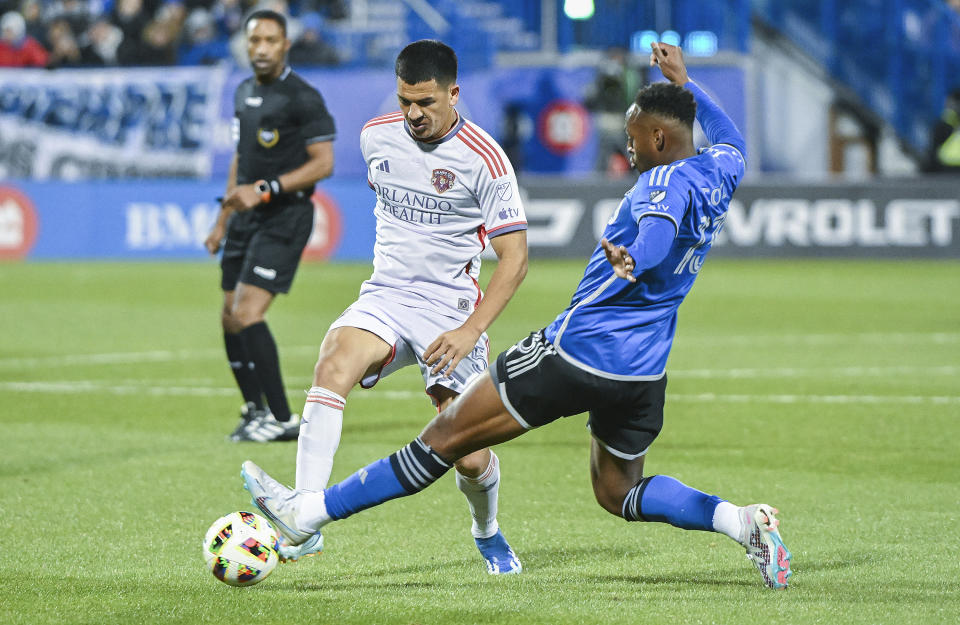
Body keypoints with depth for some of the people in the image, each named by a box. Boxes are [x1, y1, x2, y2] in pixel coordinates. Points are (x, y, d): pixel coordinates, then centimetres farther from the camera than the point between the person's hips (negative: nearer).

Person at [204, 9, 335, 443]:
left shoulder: (302, 98, -12)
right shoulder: (245, 92, 13)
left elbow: (323, 163, -15)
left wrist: (264, 189, -21)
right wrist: (222, 221, 23)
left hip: (284, 217, -8)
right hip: (246, 217, 8)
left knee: (247, 314, -18)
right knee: (230, 319, 7)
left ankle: (283, 419, -13)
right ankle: (255, 411, 21)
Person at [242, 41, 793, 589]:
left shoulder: (666, 182, -15)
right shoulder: (719, 173, 9)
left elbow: (659, 224, -40)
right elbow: (730, 139, 34)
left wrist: (633, 262, -60)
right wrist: (684, 83, 40)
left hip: (576, 353, -8)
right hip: (645, 374, 8)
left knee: (447, 436, -4)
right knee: (619, 493, 21)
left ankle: (309, 512, 0)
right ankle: (744, 522, 1)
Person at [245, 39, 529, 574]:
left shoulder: (484, 160, -12)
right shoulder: (376, 137, 3)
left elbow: (514, 259, -10)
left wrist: (470, 331, -20)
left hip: (451, 309, -3)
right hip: (384, 297, 3)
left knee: (470, 458, -4)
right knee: (333, 366, -30)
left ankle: (487, 532, 33)